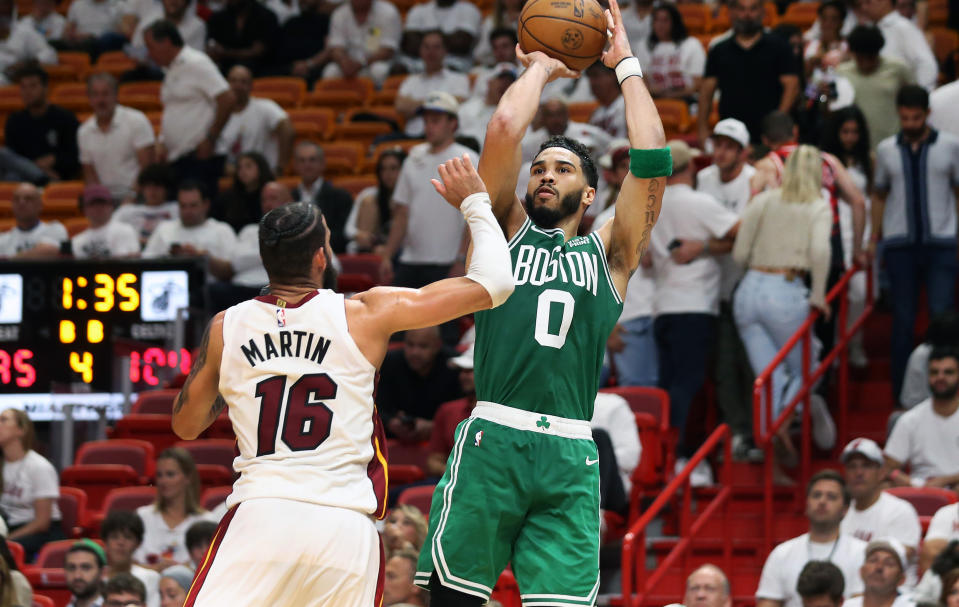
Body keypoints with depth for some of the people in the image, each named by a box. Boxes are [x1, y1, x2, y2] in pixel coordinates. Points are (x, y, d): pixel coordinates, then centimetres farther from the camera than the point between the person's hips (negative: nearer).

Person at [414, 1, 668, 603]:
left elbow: (652, 161, 8)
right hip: (493, 439, -1)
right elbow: (505, 129, 4)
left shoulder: (608, 254, 18)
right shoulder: (508, 232, 16)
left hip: (571, 458, 1)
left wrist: (627, 64, 16)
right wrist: (540, 68, 19)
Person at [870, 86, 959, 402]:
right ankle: (901, 394, 12)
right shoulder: (886, 150, 7)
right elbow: (879, 195, 16)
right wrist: (874, 238, 10)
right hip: (900, 245, 2)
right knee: (903, 319, 5)